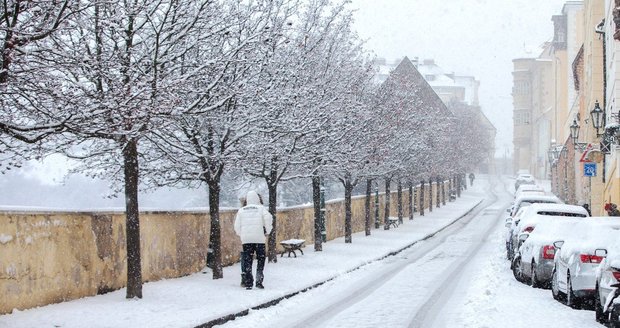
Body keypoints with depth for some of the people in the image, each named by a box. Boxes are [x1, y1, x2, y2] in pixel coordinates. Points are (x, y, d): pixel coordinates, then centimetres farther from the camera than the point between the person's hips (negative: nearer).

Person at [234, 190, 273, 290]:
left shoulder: (241, 210, 10)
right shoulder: (260, 208, 3)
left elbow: (237, 225, 8)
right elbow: (268, 218, -11)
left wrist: (240, 234, 23)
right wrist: (268, 231, 1)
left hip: (246, 239, 2)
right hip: (259, 238, -2)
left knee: (247, 261, 5)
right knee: (261, 259, 8)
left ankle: (248, 283, 1)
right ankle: (259, 281, 2)